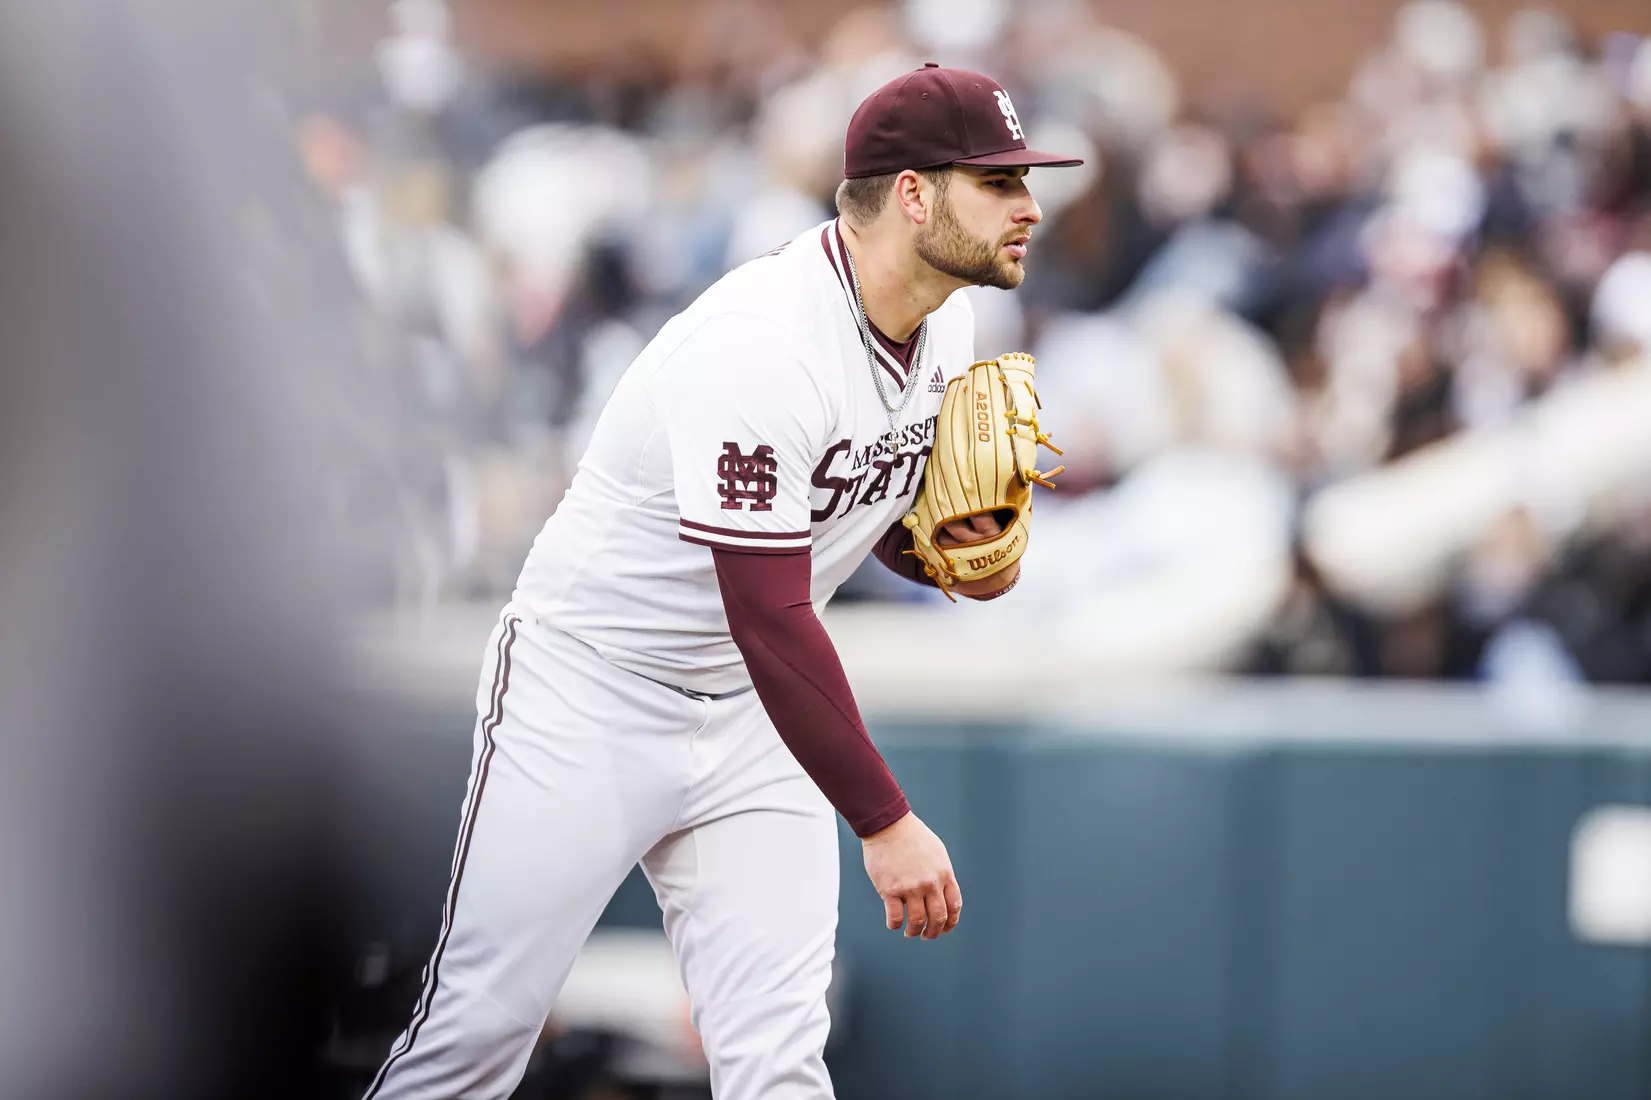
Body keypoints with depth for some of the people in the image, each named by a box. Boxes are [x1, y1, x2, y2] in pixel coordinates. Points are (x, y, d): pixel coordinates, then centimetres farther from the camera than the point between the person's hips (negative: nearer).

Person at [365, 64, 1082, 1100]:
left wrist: (954, 553, -10)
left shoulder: (946, 325, -2)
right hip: (589, 697, -7)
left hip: (751, 714, 7)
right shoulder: (762, 344, -30)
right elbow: (769, 619, -32)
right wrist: (886, 823, -31)